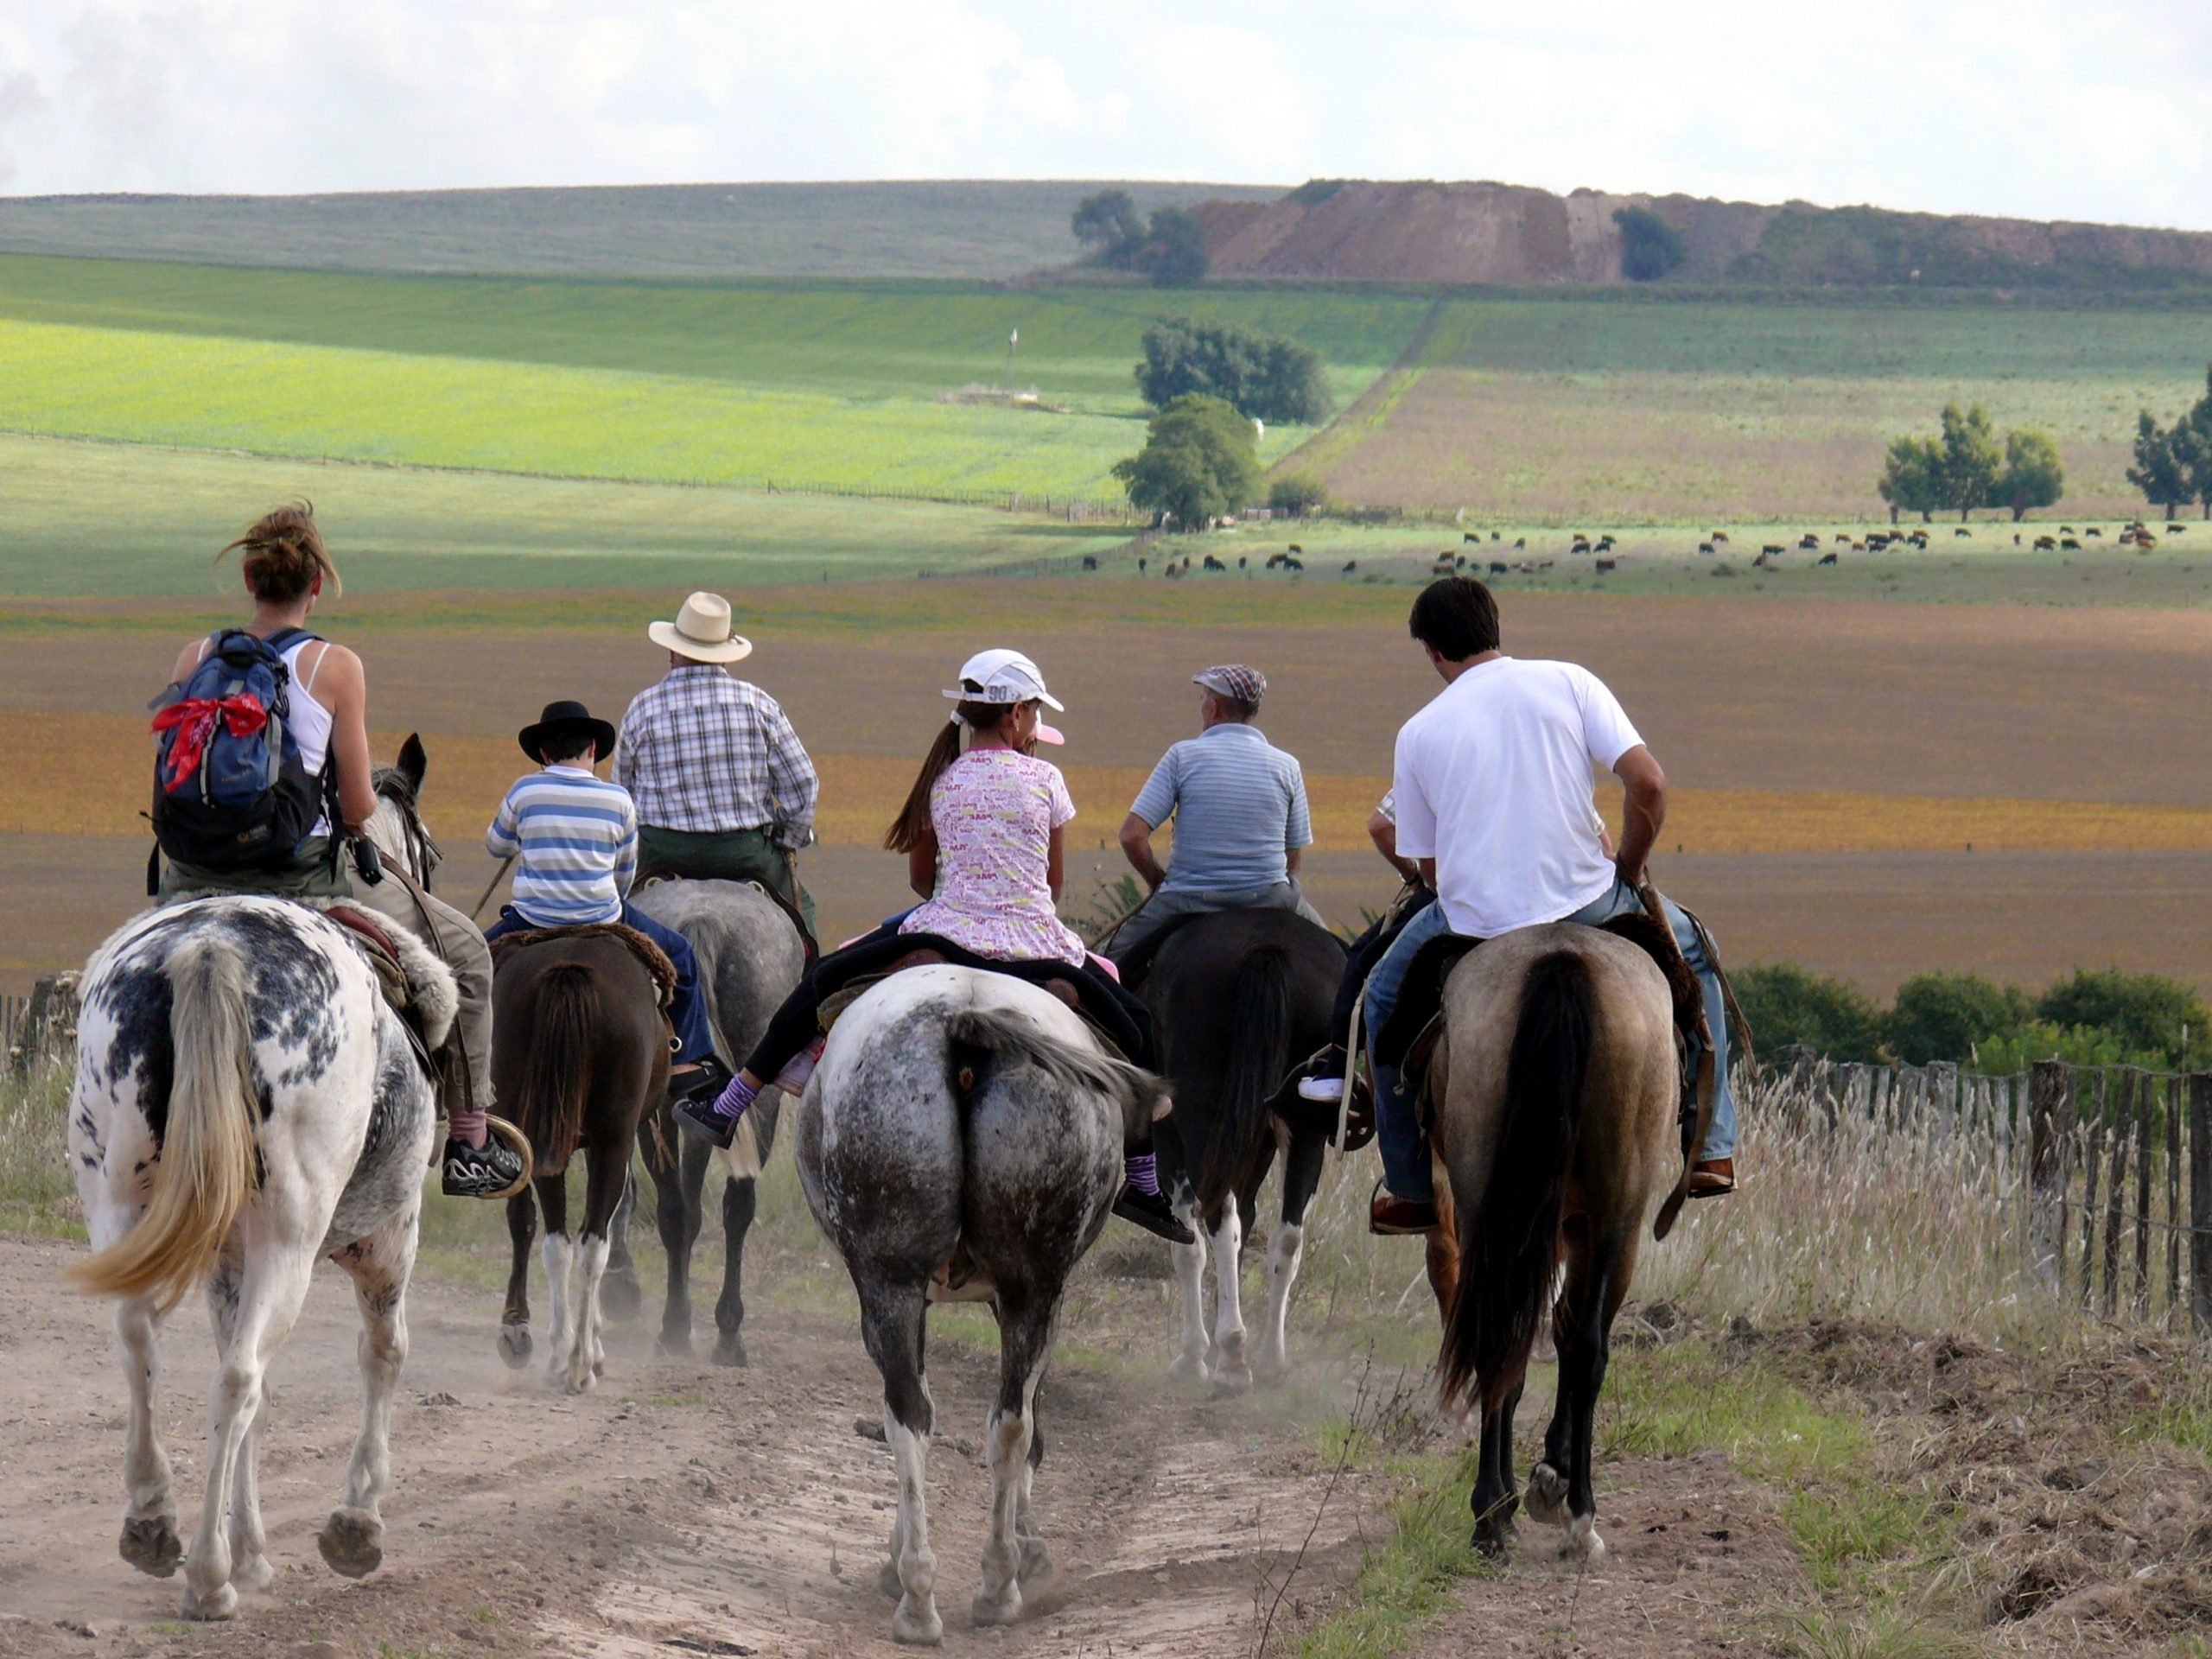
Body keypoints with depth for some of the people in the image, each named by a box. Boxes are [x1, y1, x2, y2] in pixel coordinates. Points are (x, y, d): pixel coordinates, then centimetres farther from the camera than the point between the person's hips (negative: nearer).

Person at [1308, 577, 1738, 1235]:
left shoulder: (1419, 733, 4)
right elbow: (1649, 784, -8)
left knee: (1387, 997, 30)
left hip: (1475, 923, 0)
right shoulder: (1568, 682, 2)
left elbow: (1431, 868, 6)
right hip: (1587, 904, 0)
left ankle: (1415, 1187, 28)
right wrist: (1627, 867, 8)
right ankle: (1710, 1145, 22)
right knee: (1688, 948, 30)